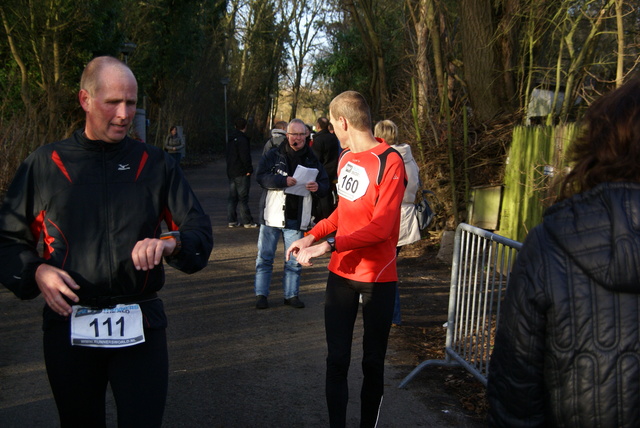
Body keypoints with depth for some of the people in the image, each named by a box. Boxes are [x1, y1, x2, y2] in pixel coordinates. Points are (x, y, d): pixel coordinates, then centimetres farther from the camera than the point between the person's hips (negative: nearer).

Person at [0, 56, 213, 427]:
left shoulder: (156, 164, 3)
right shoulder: (44, 164, 2)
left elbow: (200, 230, 1)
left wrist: (171, 243, -20)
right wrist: (36, 272, -12)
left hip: (140, 326, 0)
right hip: (69, 326, 1)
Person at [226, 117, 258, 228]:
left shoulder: (231, 139, 14)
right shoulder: (242, 139, -14)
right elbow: (245, 156, -21)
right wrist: (249, 169, -12)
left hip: (231, 172, 9)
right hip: (241, 173, -8)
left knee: (232, 197, 12)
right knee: (243, 198, -5)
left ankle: (232, 221, 13)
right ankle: (247, 222, -1)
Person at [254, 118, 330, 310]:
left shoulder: (312, 160, 8)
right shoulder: (273, 155, 1)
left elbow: (325, 184, 9)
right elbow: (261, 176, -11)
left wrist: (318, 187, -15)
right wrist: (284, 181, -24)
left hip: (296, 219, 2)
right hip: (272, 215, -2)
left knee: (294, 261, 9)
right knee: (265, 257, 4)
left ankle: (291, 294, 22)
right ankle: (261, 294, 15)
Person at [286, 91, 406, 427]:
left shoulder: (389, 162, -14)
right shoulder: (345, 158, 9)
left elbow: (381, 226, -22)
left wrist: (327, 246, -24)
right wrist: (311, 236, 6)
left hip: (377, 277, -6)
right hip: (341, 273, 6)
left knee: (372, 362, 8)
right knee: (336, 358, 7)